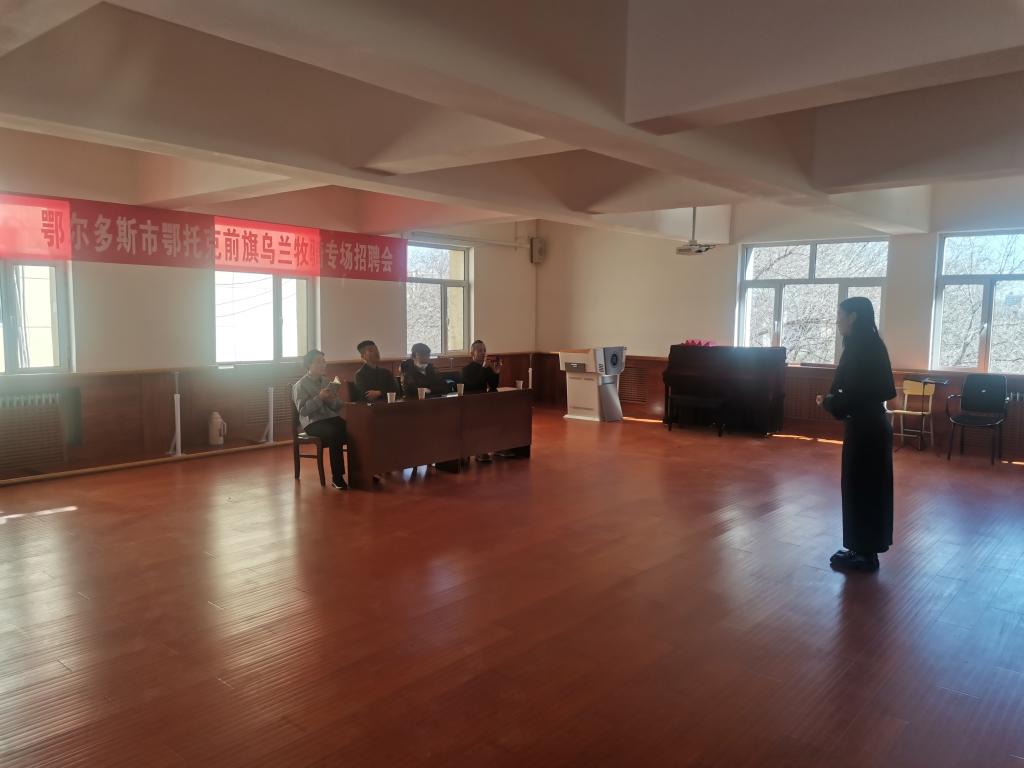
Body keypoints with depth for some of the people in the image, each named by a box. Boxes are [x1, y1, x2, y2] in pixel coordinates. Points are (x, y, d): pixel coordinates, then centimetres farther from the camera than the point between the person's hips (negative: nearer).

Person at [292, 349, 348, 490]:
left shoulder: (326, 381, 18)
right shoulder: (301, 385, 1)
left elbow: (338, 407, 17)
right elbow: (302, 410, -10)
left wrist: (333, 399, -5)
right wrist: (319, 398, -17)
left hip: (331, 418, 5)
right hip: (313, 423, -5)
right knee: (335, 433, -37)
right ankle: (337, 478, -28)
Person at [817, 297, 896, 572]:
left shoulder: (860, 348, -19)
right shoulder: (871, 345, 11)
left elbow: (853, 393, -22)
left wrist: (827, 402, -4)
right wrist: (834, 399, 8)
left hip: (864, 429, -10)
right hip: (872, 425, 10)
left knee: (860, 488, 1)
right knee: (869, 488, 15)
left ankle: (864, 554, 11)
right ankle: (865, 549, 26)